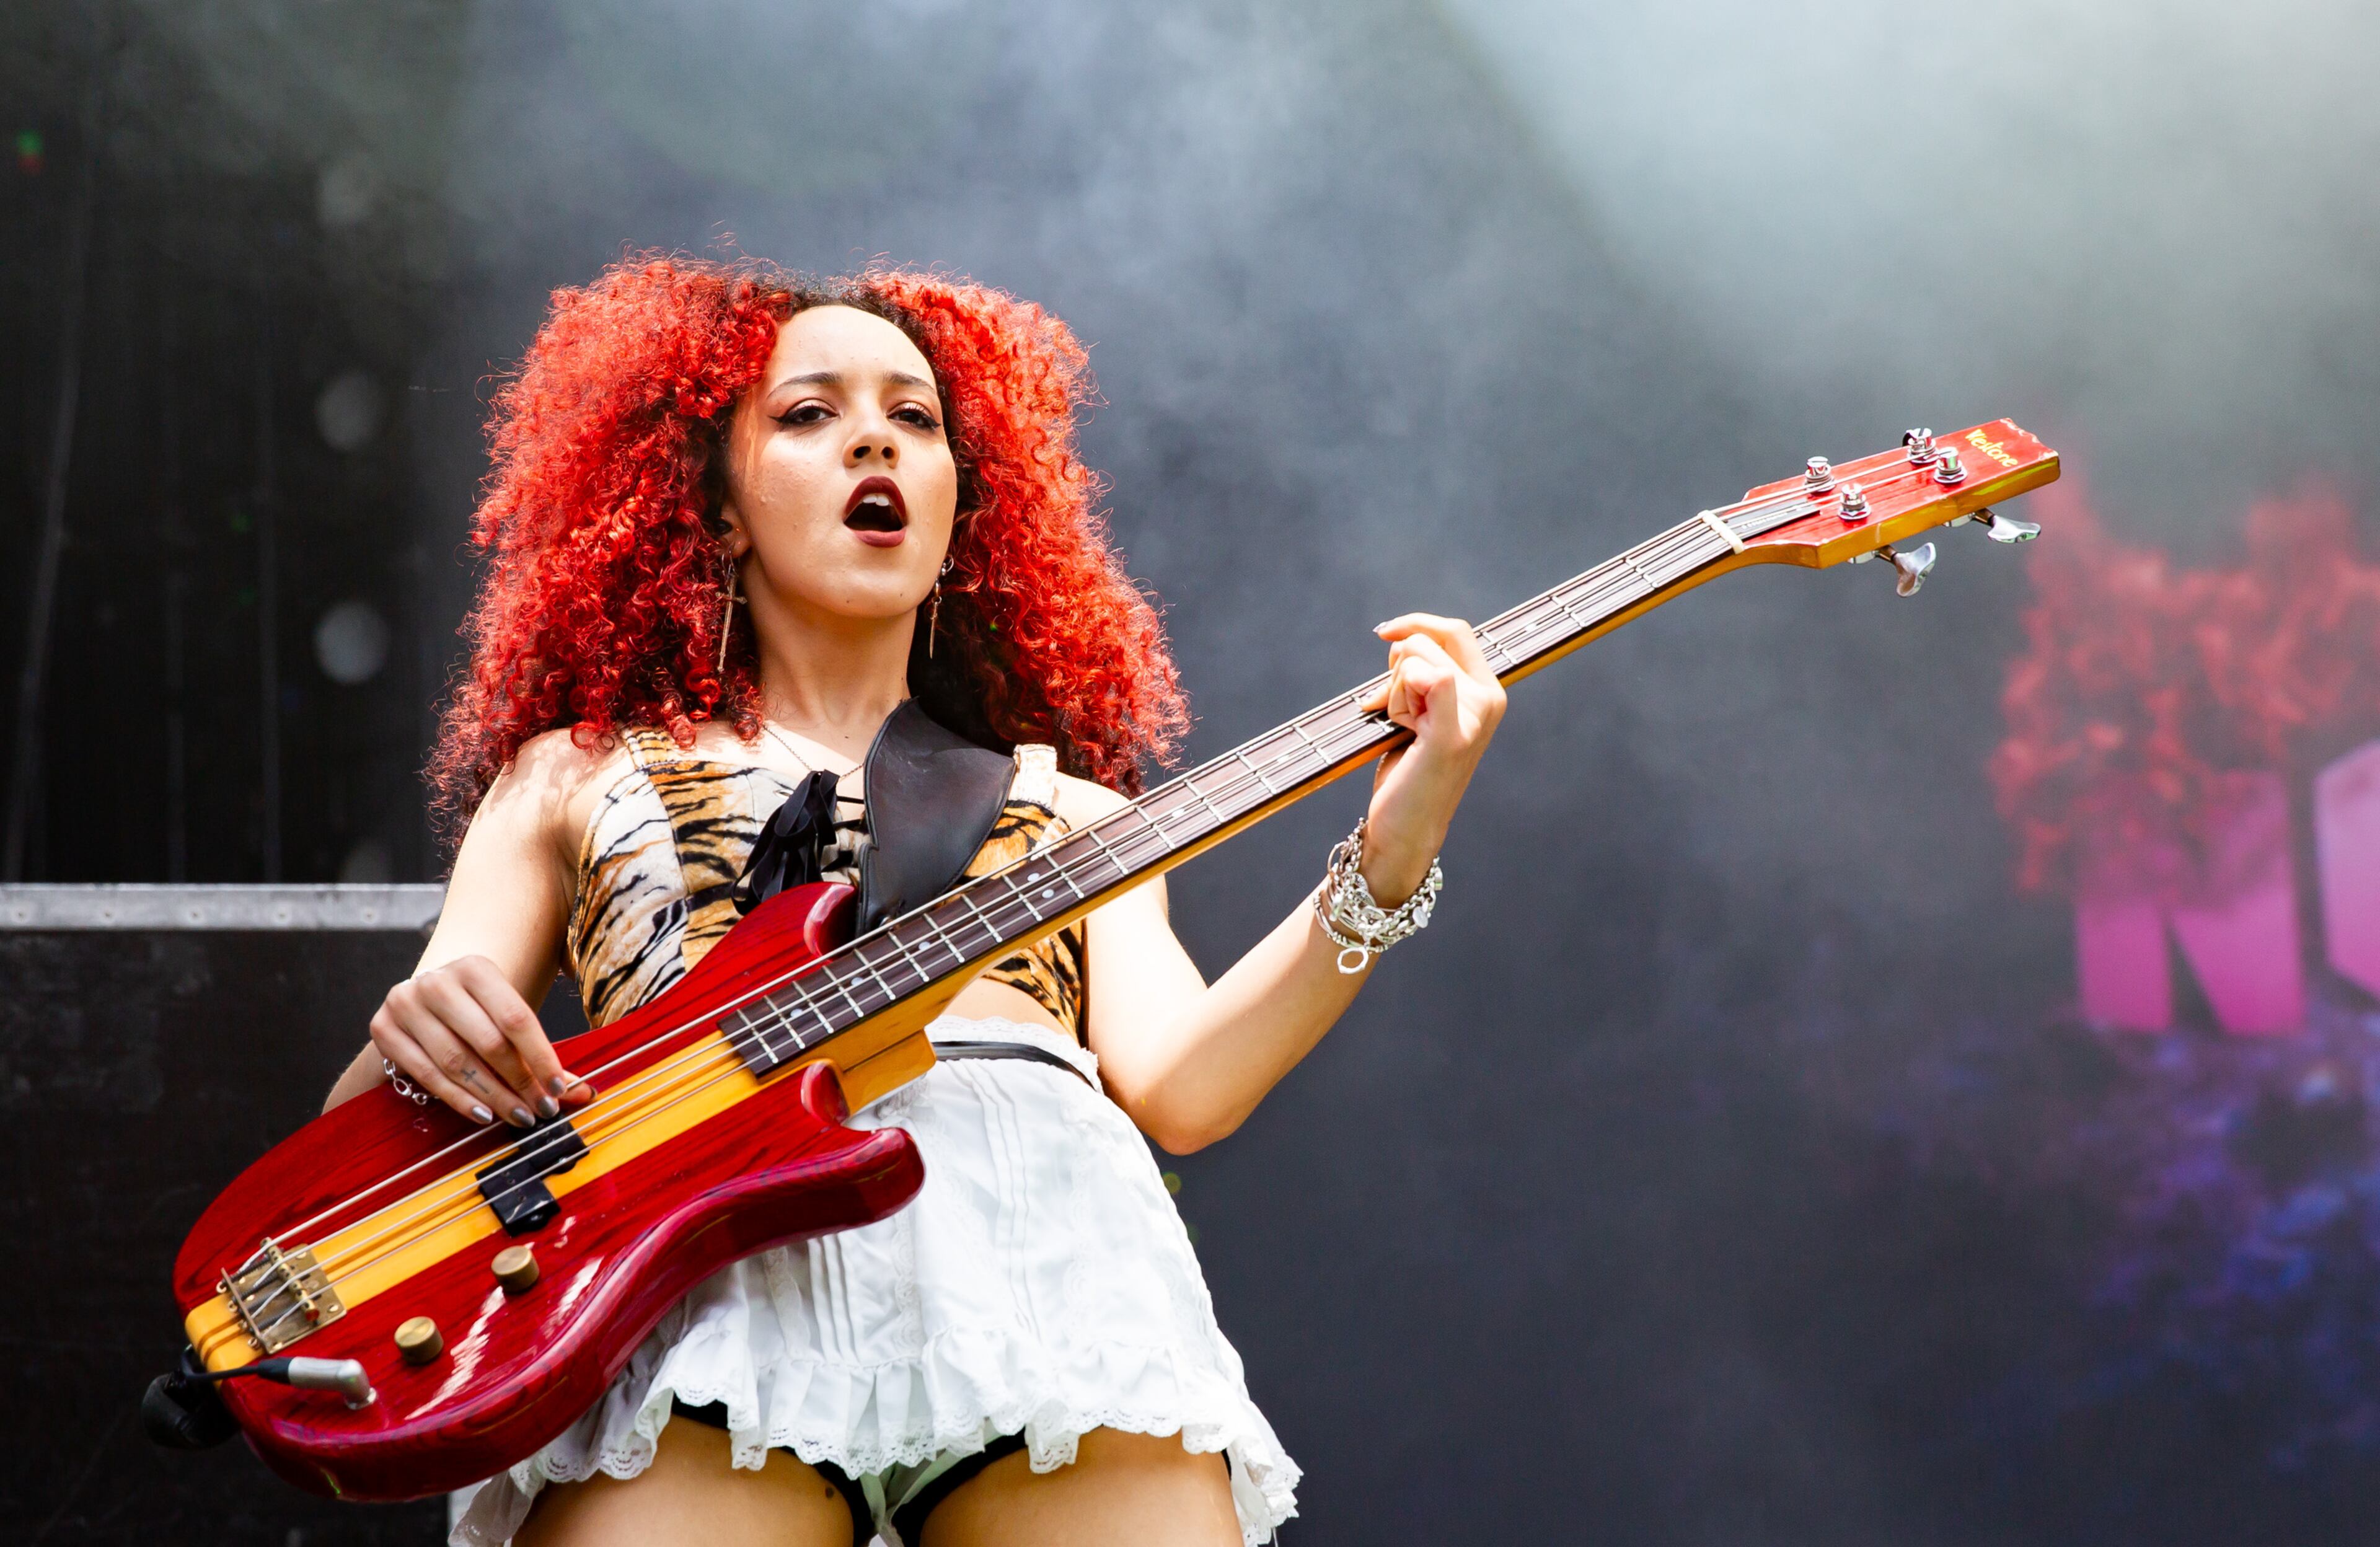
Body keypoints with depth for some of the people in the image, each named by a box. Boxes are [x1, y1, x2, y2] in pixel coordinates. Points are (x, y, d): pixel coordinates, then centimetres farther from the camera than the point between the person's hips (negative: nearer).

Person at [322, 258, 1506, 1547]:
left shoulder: (1074, 806, 29)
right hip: (705, 1232, -2)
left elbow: (1181, 1084, 11)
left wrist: (1388, 858, -3)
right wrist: (416, 1039, -5)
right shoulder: (572, 776, 27)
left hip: (1052, 1224, 2)